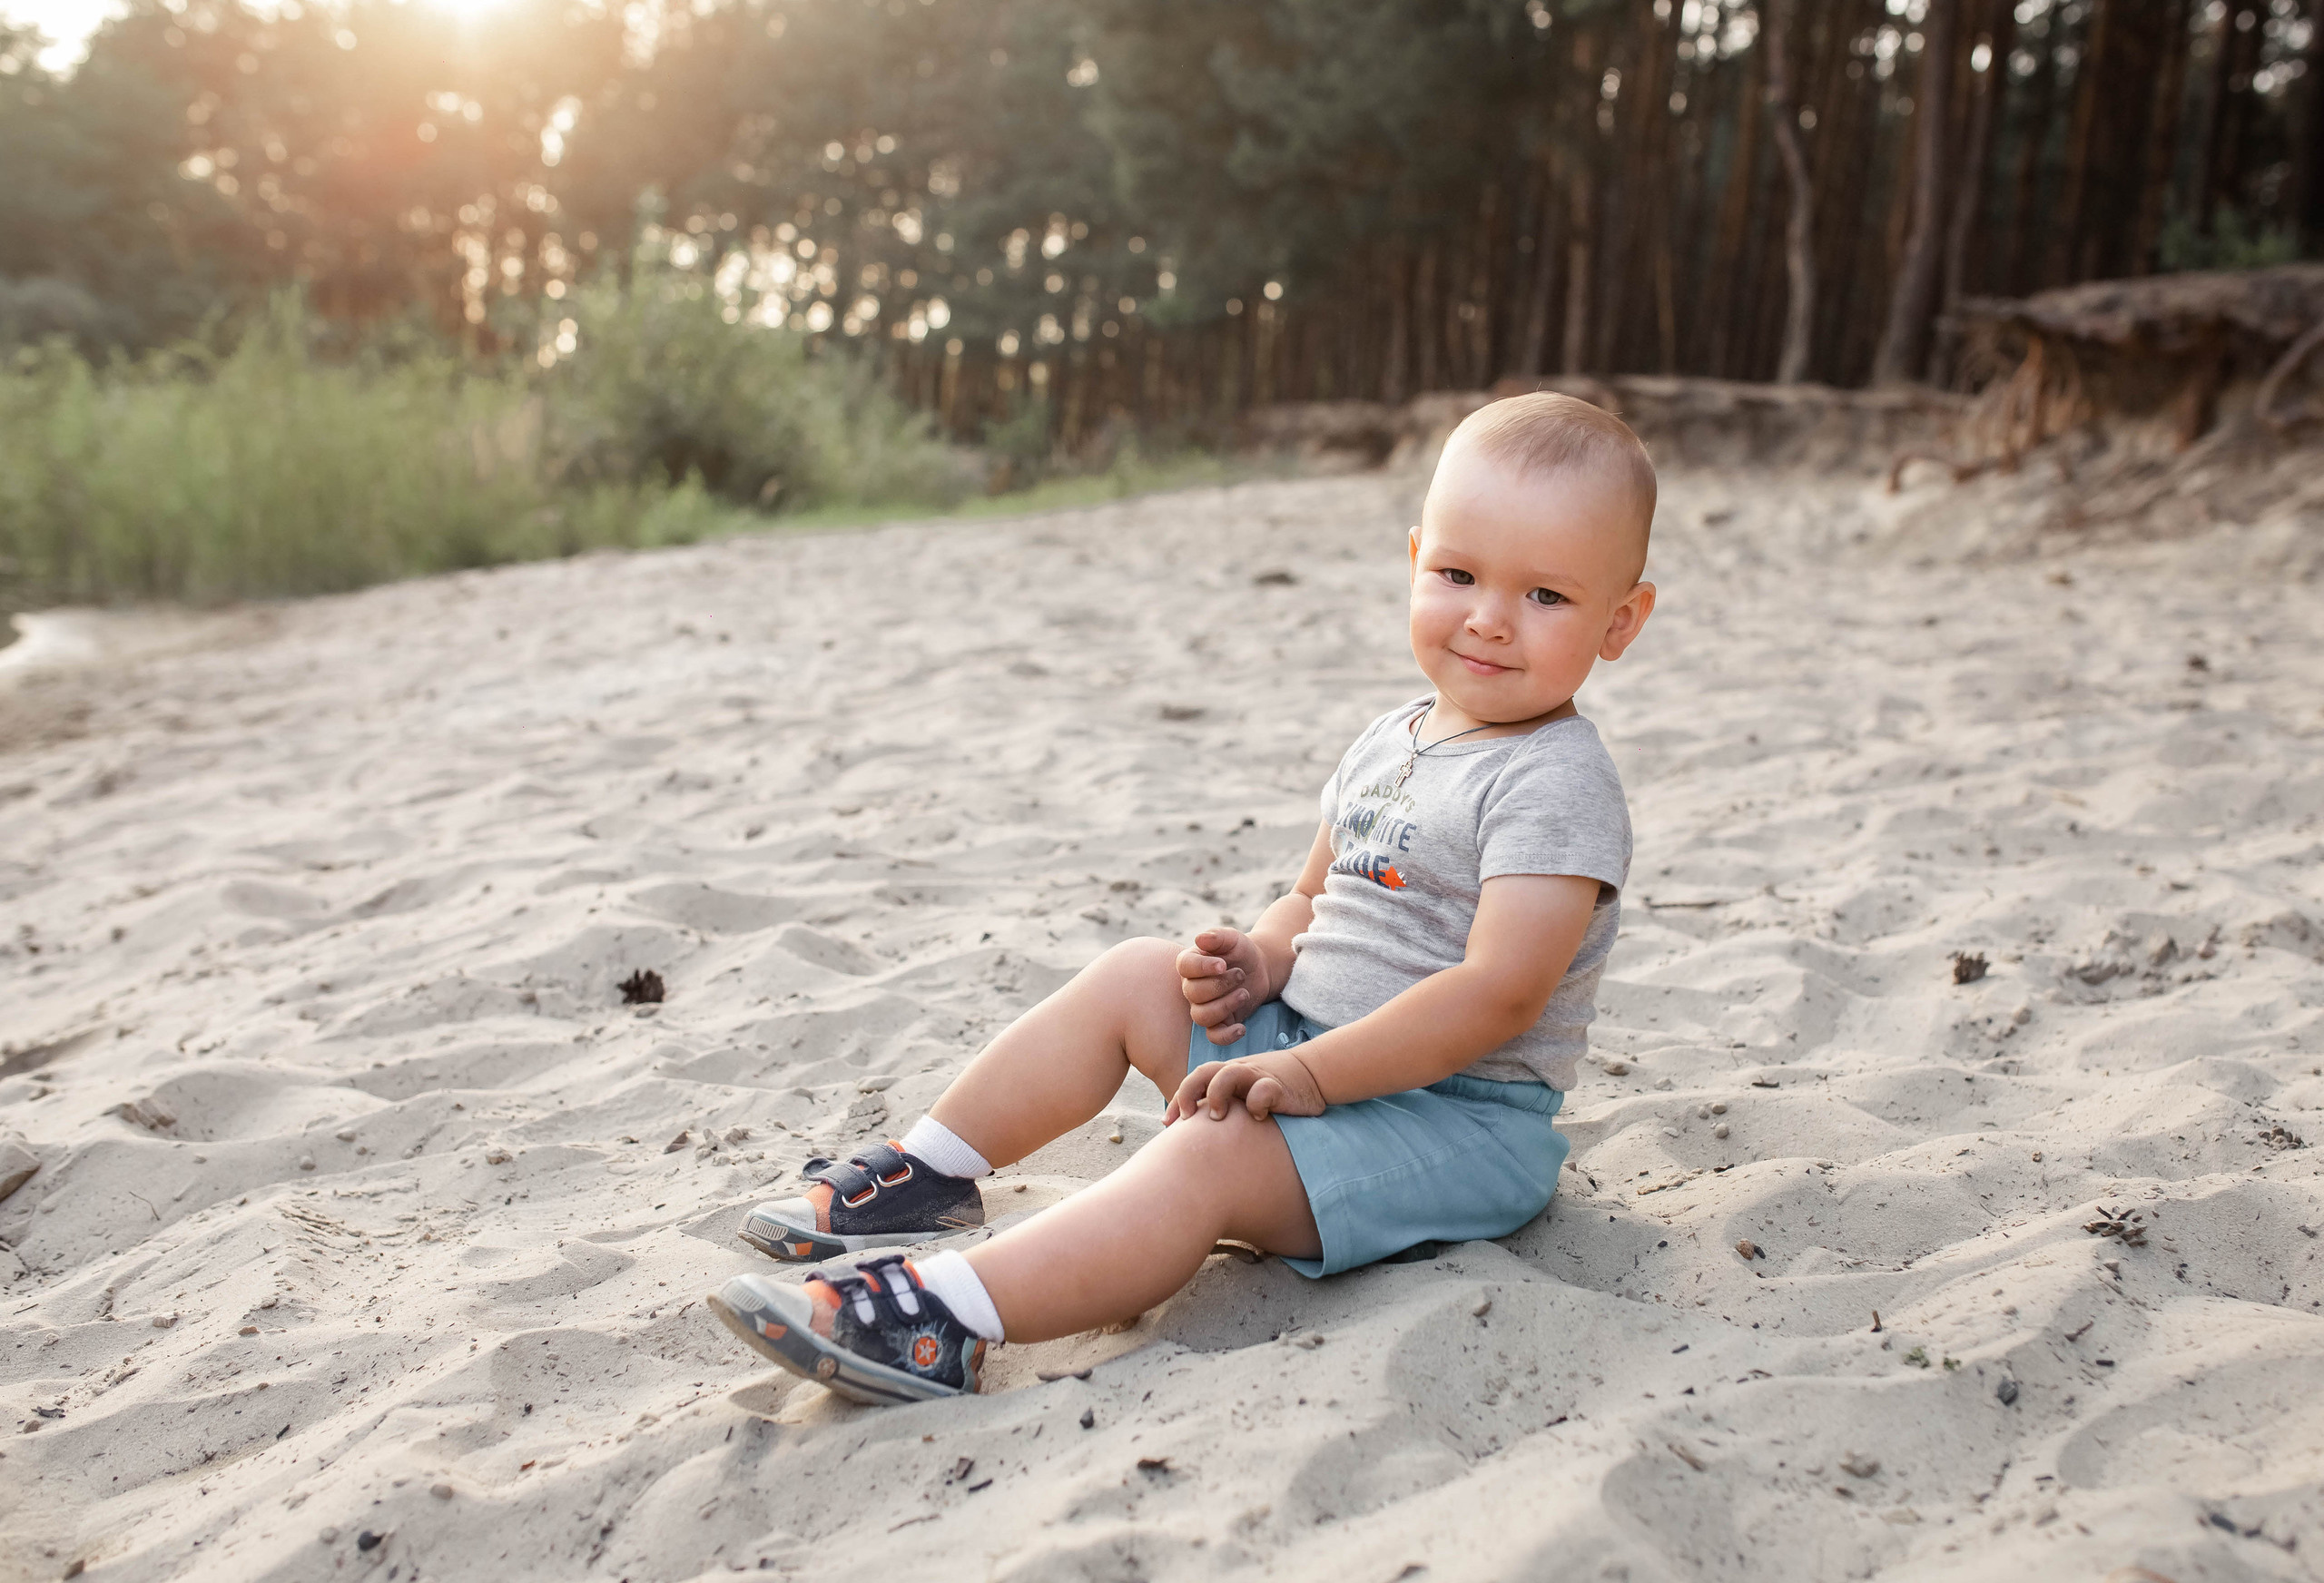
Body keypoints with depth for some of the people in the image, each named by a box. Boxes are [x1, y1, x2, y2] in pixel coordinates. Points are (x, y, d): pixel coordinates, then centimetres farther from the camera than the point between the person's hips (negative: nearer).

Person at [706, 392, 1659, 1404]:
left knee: (1212, 1157, -30)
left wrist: (1312, 1074, -28)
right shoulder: (1391, 742, 10)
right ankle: (927, 1177, 10)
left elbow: (1501, 989, -27)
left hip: (1455, 1113, -9)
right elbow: (1319, 896, 19)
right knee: (1135, 977, 5)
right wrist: (1262, 961, -4)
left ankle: (941, 1322, -39)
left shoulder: (1557, 784, -18)